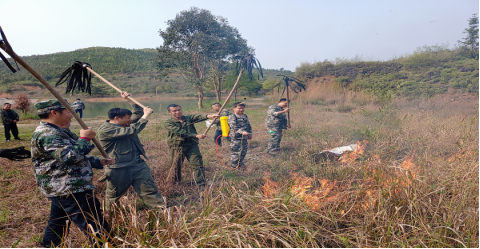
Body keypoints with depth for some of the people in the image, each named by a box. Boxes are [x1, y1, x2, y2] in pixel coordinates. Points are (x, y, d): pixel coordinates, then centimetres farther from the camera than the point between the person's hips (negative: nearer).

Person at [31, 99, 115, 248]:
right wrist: (85, 138, -17)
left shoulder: (57, 132, 16)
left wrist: (99, 162, 13)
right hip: (70, 191, -11)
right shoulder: (47, 134, -19)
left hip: (62, 190, 11)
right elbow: (70, 156, -31)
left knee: (57, 227, 24)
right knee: (97, 230, -7)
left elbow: (78, 157, 22)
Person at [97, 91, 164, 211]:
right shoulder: (105, 129, -16)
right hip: (119, 170, -5)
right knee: (112, 197, 17)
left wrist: (129, 99, 9)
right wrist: (146, 116, -20)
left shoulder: (125, 124, 10)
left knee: (151, 192, 1)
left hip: (139, 165, 6)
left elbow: (139, 113, 20)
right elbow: (131, 131, -26)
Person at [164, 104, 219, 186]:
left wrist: (209, 116, -36)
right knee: (176, 166, 9)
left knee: (197, 165, -5)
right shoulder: (168, 123, -2)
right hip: (177, 147, -1)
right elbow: (180, 132, -16)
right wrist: (196, 135, -24)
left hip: (192, 145, 2)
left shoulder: (188, 118, 8)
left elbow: (198, 117, -14)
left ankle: (201, 185, -2)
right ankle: (176, 184, 31)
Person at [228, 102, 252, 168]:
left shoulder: (245, 116, 13)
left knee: (244, 151, 15)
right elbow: (234, 127, -26)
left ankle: (240, 162, 34)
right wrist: (242, 131, -37)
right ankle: (234, 164, 13)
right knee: (236, 151, -4)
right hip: (236, 138, -8)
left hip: (245, 138, 8)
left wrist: (250, 134, 14)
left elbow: (249, 126, 22)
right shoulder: (232, 117, -11)